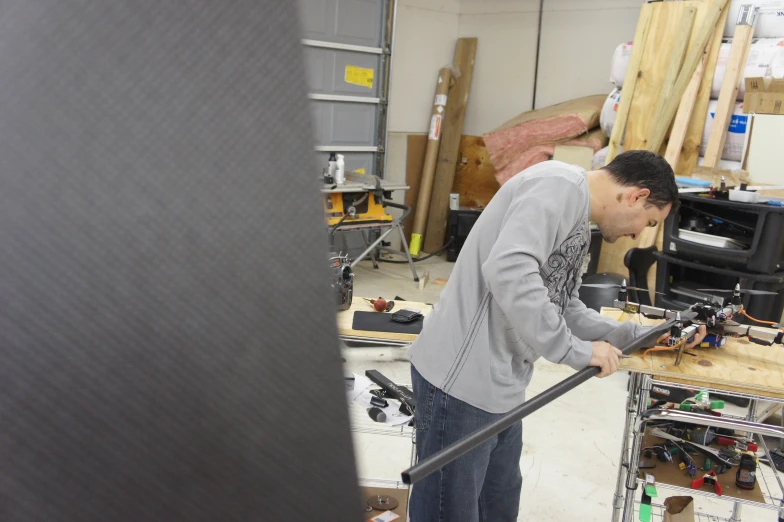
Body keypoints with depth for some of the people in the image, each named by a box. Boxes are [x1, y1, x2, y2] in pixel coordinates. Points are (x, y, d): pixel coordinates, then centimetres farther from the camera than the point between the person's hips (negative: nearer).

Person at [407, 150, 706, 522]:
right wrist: (576, 351, -23)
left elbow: (565, 310, 21)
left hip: (500, 386, 10)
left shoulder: (580, 225, 17)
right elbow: (507, 269, -31)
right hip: (463, 380, -10)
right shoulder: (561, 185, -16)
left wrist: (641, 336, 16)